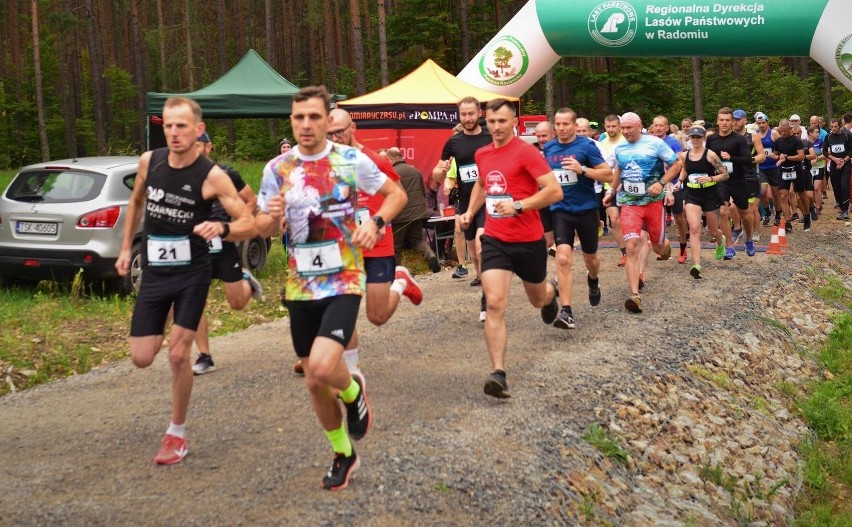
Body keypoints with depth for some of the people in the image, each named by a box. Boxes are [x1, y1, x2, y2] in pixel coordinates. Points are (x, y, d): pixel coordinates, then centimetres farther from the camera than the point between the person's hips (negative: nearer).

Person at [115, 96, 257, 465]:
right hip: (154, 272, 4)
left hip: (192, 273, -4)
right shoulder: (149, 161, -3)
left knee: (178, 355, -8)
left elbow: (249, 225, -17)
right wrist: (126, 248, 17)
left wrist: (221, 229, -37)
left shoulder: (212, 176, -17)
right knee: (141, 358, 2)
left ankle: (177, 435, 11)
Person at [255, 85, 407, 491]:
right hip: (300, 287, 4)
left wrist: (375, 222, -15)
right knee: (314, 382, 10)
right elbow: (263, 229, 8)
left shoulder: (352, 160, -7)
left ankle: (353, 391, 14)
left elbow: (396, 193, 5)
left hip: (344, 282, -4)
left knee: (322, 367, -23)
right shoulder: (277, 169, 0)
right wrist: (272, 217, -16)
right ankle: (343, 454, 33)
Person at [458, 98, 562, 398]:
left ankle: (550, 293, 59)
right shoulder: (481, 155, 6)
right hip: (495, 240, 3)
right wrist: (470, 211, 13)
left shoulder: (526, 152, -14)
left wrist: (518, 206, -29)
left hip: (529, 241, -3)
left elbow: (555, 191, -19)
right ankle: (499, 373, -16)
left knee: (537, 299, 19)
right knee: (494, 304, -14)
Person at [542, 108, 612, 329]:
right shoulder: (549, 148, 3)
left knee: (590, 257, 17)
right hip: (560, 210, 2)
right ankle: (566, 311, -15)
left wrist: (582, 170, -24)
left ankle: (593, 281, 53)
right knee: (563, 258, -15)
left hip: (586, 209, -1)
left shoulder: (586, 146, -10)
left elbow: (608, 175, -11)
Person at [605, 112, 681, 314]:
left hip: (653, 201, -2)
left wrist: (661, 183, -15)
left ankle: (665, 246, 52)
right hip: (629, 203, 2)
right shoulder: (619, 148, 7)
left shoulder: (655, 143, -6)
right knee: (632, 247, -15)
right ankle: (635, 295, -18)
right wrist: (611, 191, 18)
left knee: (658, 247, 11)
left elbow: (676, 164, -3)